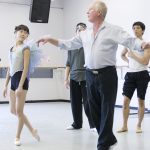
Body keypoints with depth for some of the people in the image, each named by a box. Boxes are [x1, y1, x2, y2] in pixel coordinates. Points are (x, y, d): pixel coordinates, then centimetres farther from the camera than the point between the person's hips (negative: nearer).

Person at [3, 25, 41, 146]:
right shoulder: (12, 49, 16)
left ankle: (17, 137, 13)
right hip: (13, 80, 8)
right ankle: (32, 130, 24)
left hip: (21, 79, -8)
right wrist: (6, 85, 16)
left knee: (19, 111, -3)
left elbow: (25, 68, -14)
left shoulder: (25, 48, -6)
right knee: (13, 110, 11)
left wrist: (20, 86, -21)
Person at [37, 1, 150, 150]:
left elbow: (130, 41, -16)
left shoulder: (113, 30, -5)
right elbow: (67, 44, 18)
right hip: (90, 75, 6)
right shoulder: (85, 34, 13)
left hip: (107, 74, -6)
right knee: (95, 110, 12)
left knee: (106, 110, 1)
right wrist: (50, 39, 10)